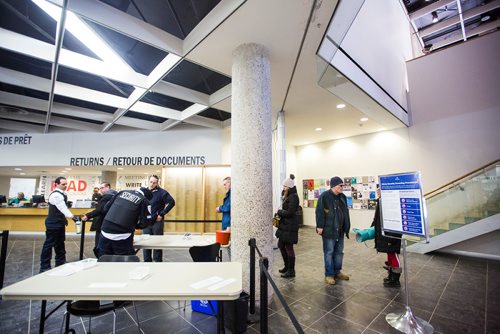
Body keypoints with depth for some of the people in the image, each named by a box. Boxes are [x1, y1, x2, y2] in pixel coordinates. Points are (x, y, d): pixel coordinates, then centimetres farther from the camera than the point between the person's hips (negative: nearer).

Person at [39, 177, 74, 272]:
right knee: (49, 244, 0)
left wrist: (64, 218, 20)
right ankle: (44, 267, 12)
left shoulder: (61, 194, 11)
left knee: (60, 244, 18)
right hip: (53, 223, -10)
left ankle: (60, 263, 30)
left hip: (59, 223, 10)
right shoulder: (56, 195, -22)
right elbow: (62, 208, -31)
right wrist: (72, 216, -39)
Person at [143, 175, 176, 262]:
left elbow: (172, 202, -16)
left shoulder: (161, 192, -12)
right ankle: (147, 261, 26)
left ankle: (158, 261, 18)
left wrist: (162, 214, -15)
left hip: (157, 221, -5)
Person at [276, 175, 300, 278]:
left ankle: (291, 271, 17)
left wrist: (279, 212, -9)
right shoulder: (288, 196, 14)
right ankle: (287, 266, 35)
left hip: (290, 226, -10)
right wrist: (280, 212, -3)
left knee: (288, 247, 2)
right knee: (281, 245, 18)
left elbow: (289, 212, -22)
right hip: (284, 225, 10)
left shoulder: (293, 197, -16)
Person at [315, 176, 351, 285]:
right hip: (329, 230, -7)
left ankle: (337, 272, 32)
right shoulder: (324, 196, -12)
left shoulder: (342, 197, 9)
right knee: (329, 252, 2)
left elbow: (346, 212, 17)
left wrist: (347, 227, 15)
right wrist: (320, 226, -16)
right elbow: (319, 212, -14)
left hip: (340, 230, 7)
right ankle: (329, 275, 15)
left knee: (339, 252, 16)